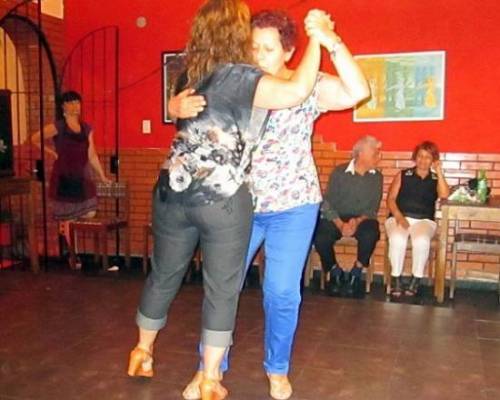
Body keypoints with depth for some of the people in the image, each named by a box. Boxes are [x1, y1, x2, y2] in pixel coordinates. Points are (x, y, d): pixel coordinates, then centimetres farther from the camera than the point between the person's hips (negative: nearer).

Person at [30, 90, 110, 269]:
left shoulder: (86, 128, 8)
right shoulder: (57, 126, -7)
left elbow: (92, 155, 11)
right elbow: (35, 139, -3)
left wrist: (102, 176, 10)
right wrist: (52, 152, -2)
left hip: (82, 177, 5)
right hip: (64, 177, -5)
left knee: (90, 213, 0)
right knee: (66, 218, 0)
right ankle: (72, 255, 10)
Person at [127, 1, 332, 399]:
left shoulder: (197, 75, 12)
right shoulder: (237, 76, -11)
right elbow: (296, 92, -22)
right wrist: (316, 37, -9)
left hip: (174, 191, 7)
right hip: (221, 200, -7)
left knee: (164, 275, 21)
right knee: (222, 289, 8)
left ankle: (142, 352, 39)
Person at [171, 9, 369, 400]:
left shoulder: (309, 86, -5)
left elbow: (358, 92, -19)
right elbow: (177, 102, -4)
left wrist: (332, 42, -27)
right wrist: (181, 106, -28)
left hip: (293, 206, -2)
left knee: (282, 292, 2)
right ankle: (210, 368, 24)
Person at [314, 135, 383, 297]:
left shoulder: (377, 177, 4)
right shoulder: (339, 172, -5)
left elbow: (373, 209, 2)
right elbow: (327, 205, -7)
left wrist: (358, 221, -19)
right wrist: (341, 225, -23)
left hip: (362, 219, 1)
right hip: (337, 218, -1)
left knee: (371, 234, -35)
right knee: (320, 238, -32)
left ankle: (356, 273, -9)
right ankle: (335, 271, -1)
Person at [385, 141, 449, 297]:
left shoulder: (436, 179, 15)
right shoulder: (403, 175, 13)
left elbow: (444, 195, -6)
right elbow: (390, 199, 5)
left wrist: (439, 172, -4)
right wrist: (398, 216, -12)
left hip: (424, 220, 0)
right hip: (399, 217, 0)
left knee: (422, 241, -34)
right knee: (397, 239, -34)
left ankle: (416, 280, -17)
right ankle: (396, 279, -20)